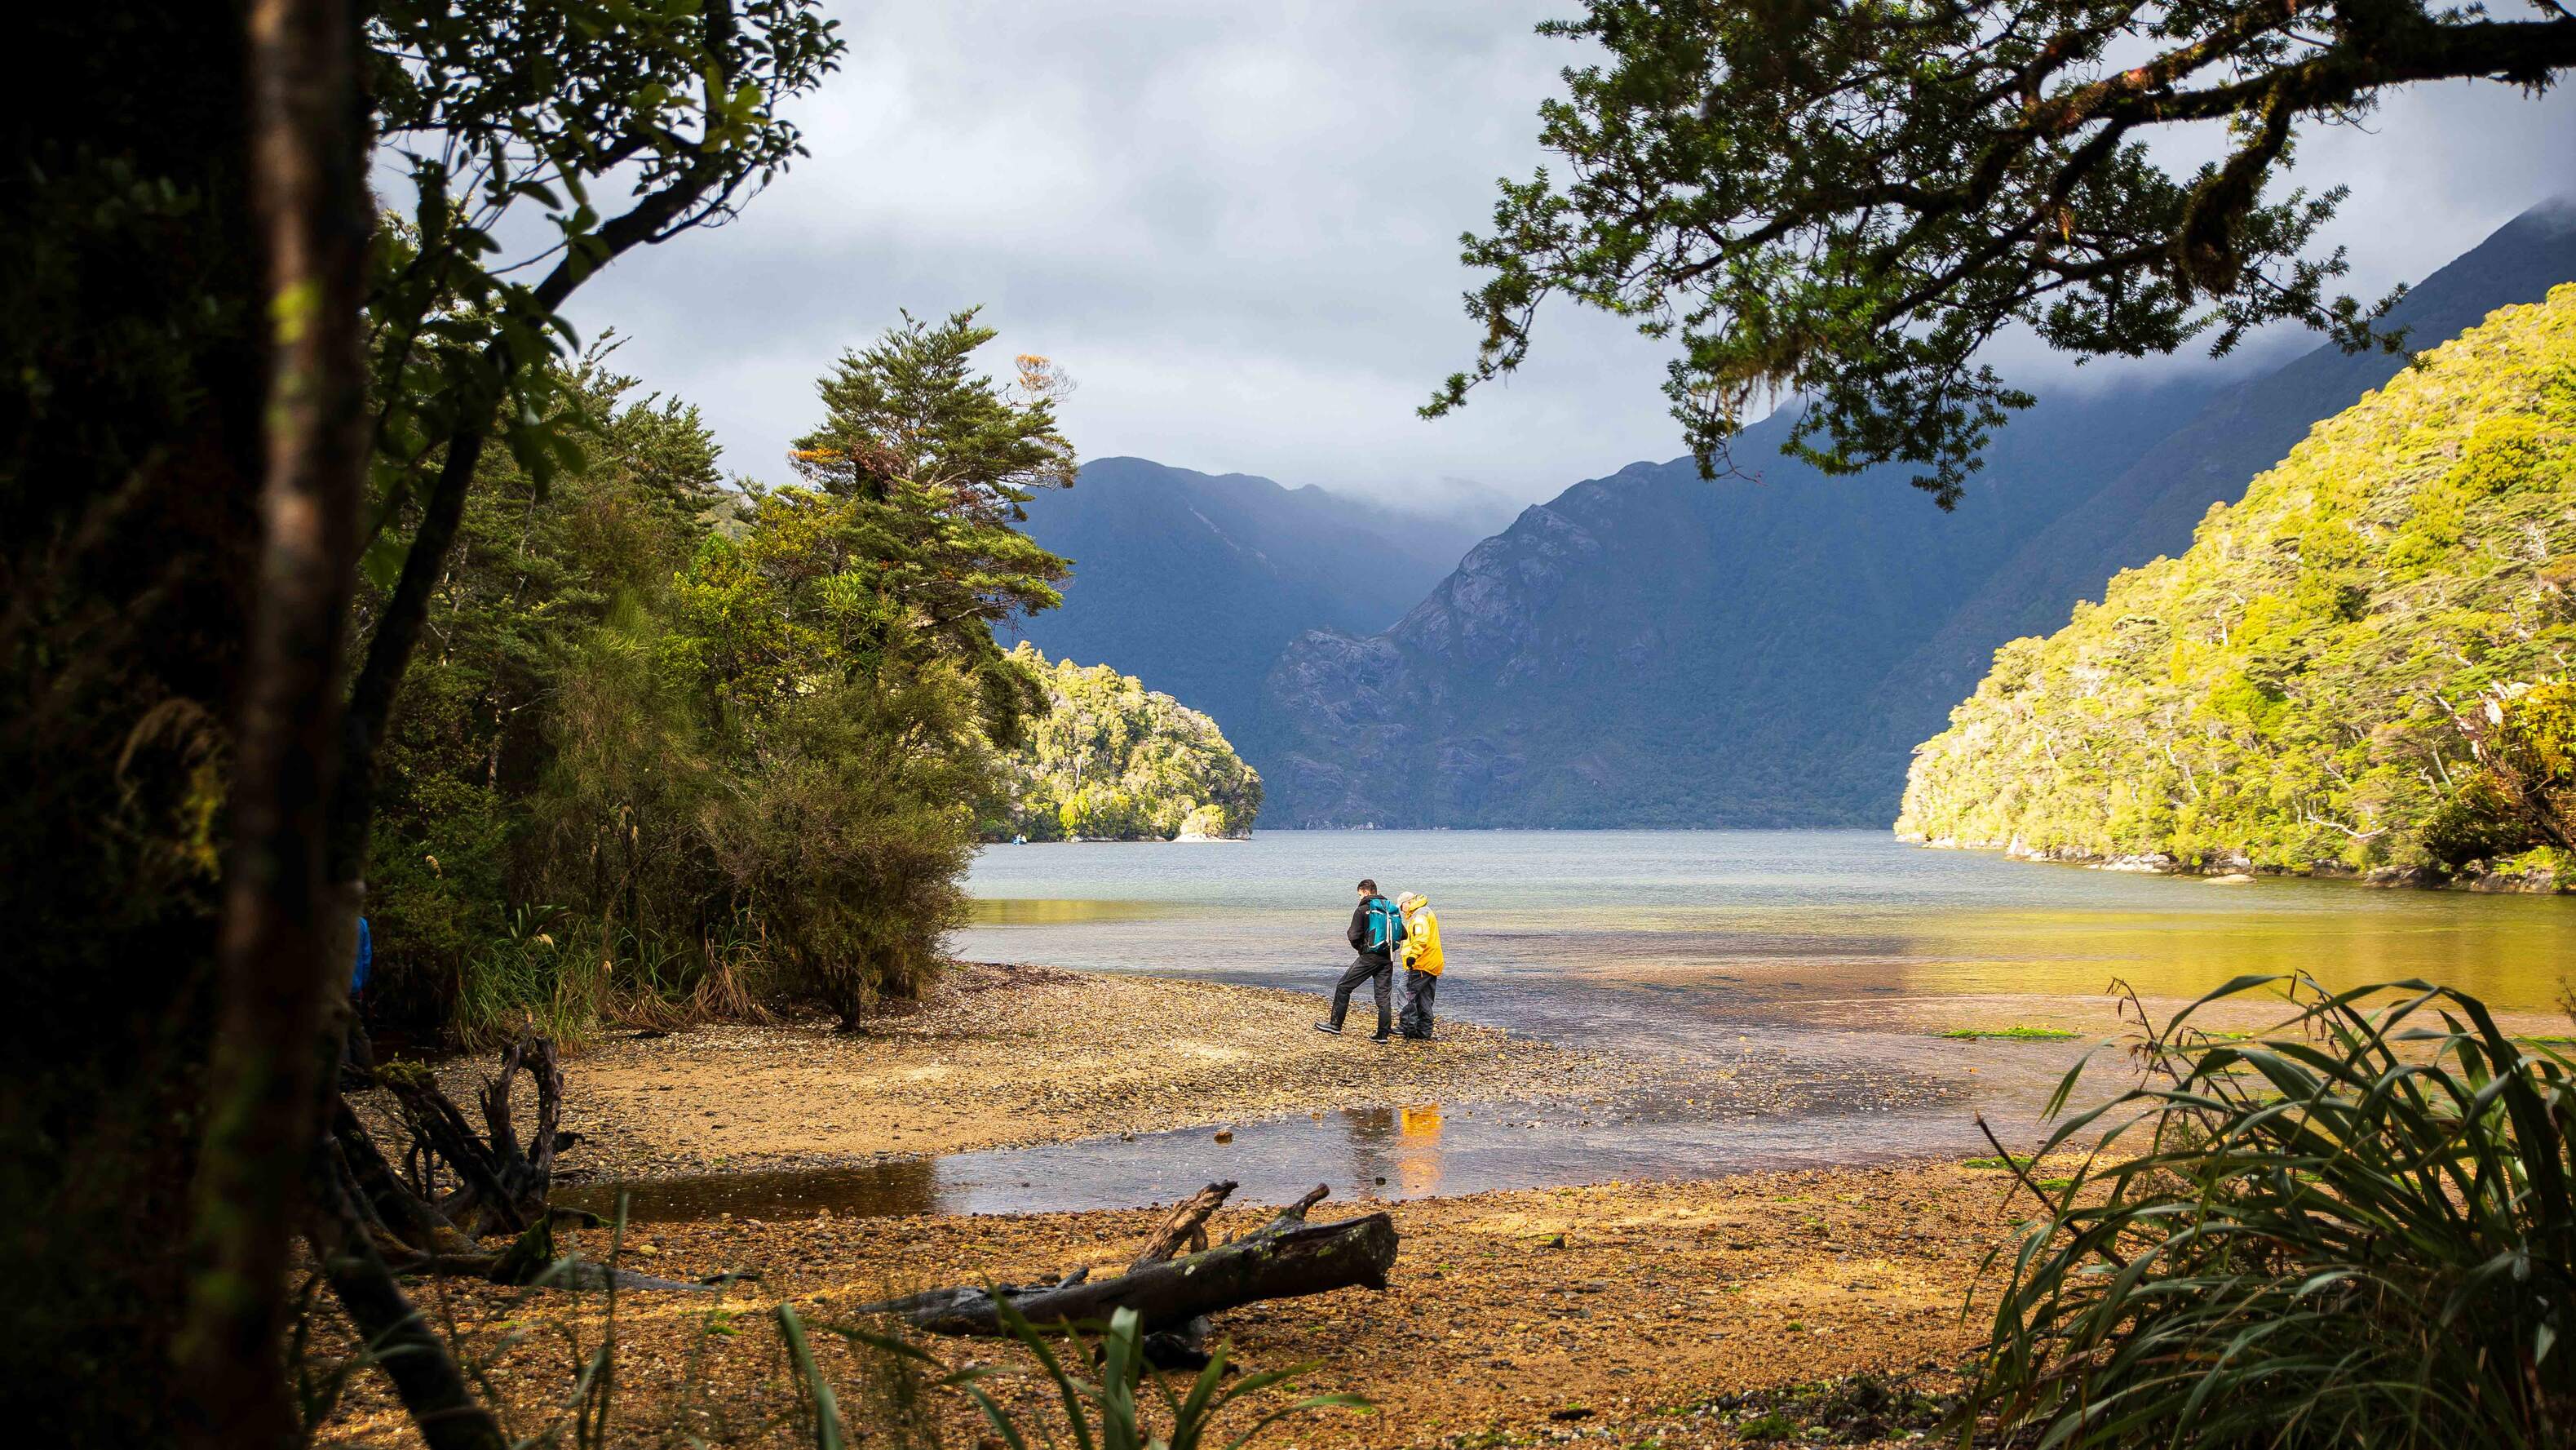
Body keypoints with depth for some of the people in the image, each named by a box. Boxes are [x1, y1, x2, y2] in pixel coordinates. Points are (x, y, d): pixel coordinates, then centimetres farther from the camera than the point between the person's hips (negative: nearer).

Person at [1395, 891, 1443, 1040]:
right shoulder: (1427, 913, 23)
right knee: (1425, 1001, 13)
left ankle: (1409, 1030, -11)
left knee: (1408, 996, -9)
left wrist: (1413, 955, -33)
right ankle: (1424, 1033, 15)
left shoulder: (1419, 915, -11)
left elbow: (1421, 938, -26)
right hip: (1432, 965, 11)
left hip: (1420, 966, -11)